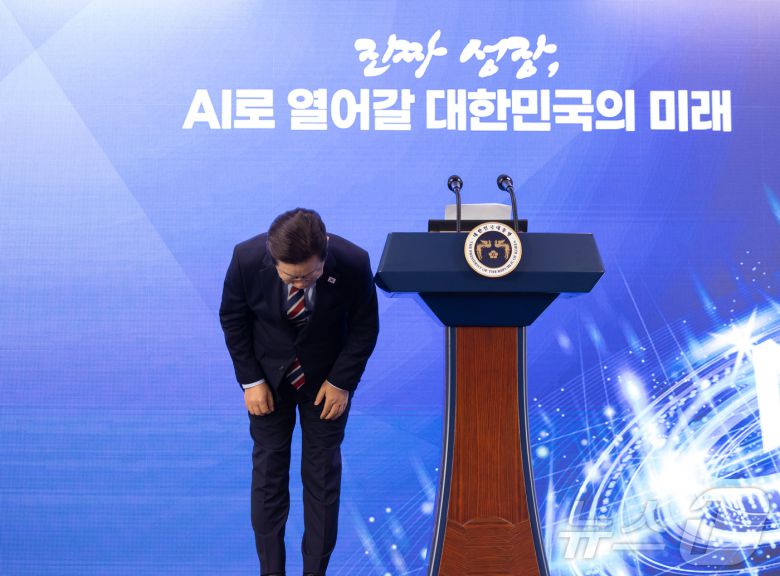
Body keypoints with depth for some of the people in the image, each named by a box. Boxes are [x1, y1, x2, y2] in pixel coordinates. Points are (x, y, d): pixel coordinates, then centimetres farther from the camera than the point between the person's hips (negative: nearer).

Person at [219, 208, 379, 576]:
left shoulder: (353, 263, -29)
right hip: (268, 376, 1)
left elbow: (364, 328, -11)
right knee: (268, 471, 6)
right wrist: (251, 380, -10)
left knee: (322, 475, 6)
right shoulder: (247, 258, -27)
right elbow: (233, 319, -9)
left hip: (326, 378, 0)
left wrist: (342, 382, -12)